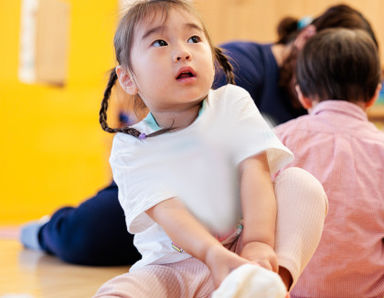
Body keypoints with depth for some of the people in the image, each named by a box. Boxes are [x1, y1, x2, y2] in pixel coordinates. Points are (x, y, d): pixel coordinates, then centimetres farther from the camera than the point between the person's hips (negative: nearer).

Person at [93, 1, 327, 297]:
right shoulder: (130, 149, -5)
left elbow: (255, 169, -14)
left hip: (239, 249, 1)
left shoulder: (233, 102, 0)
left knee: (301, 182, -19)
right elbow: (166, 211, -18)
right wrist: (214, 255, -37)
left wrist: (258, 241, -31)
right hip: (173, 268, -1)